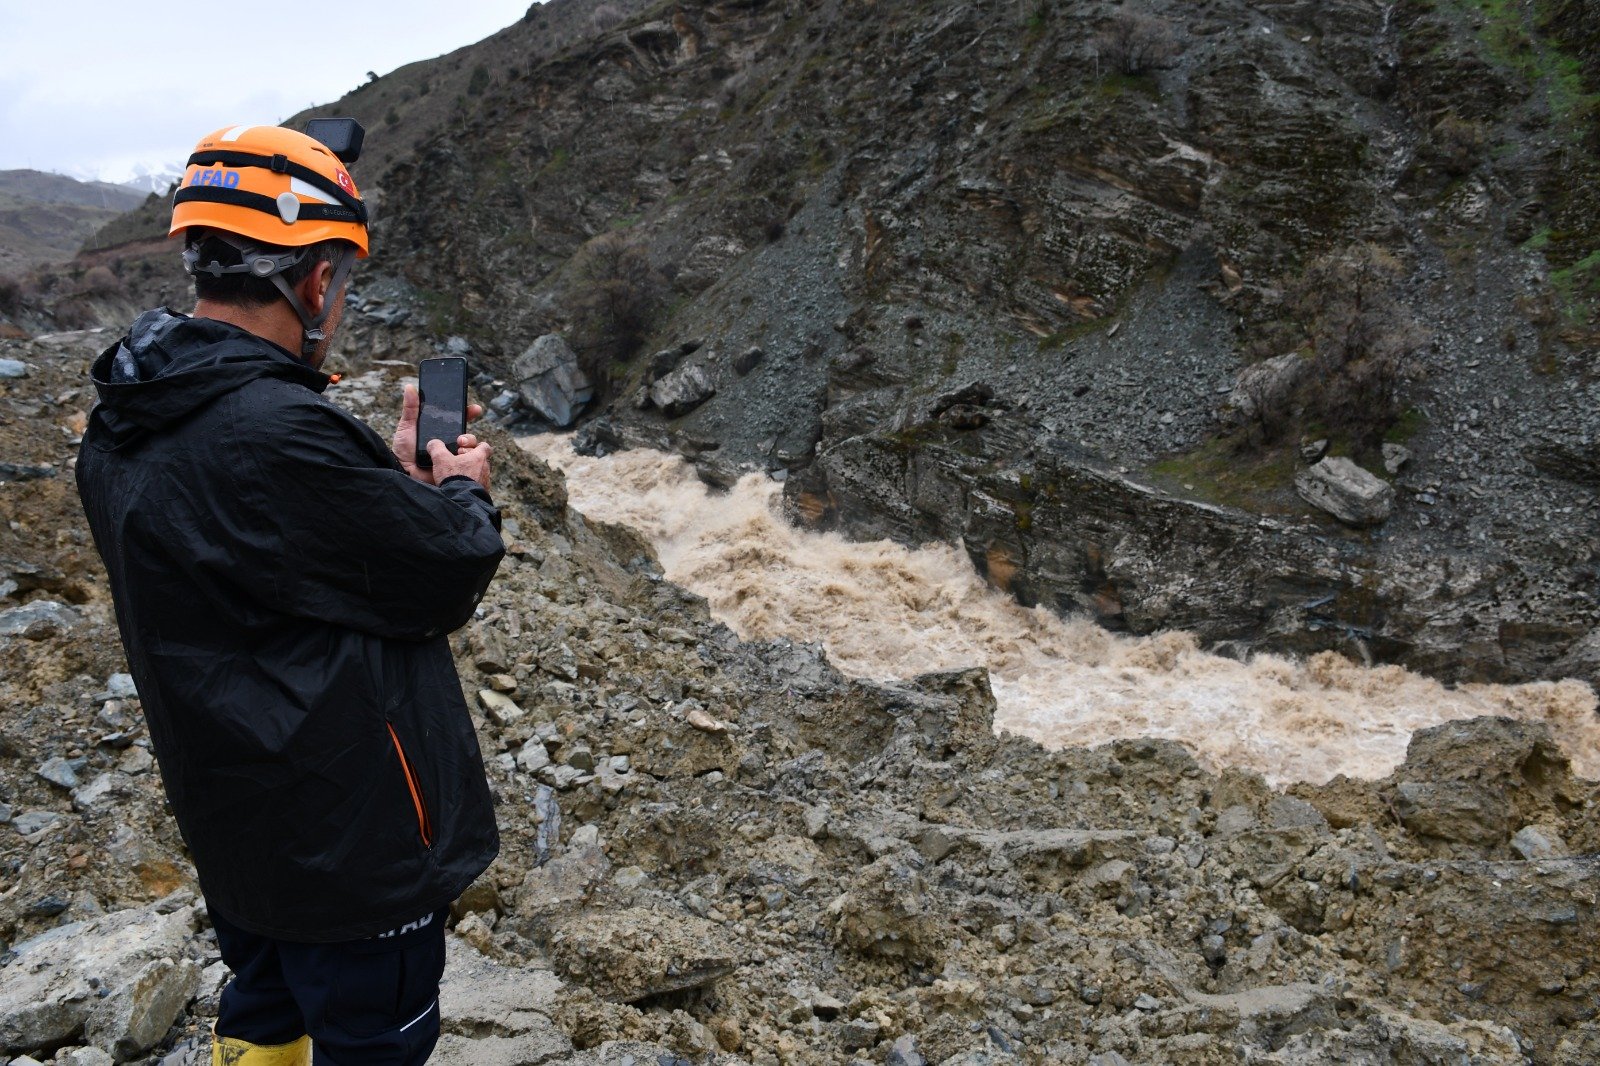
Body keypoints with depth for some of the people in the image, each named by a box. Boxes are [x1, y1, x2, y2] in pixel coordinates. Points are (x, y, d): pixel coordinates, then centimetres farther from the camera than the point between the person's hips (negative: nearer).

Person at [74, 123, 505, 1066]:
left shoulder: (122, 430, -1)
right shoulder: (276, 438, -32)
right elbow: (448, 579, -21)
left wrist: (399, 477, 4)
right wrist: (463, 493, -2)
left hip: (233, 817, 9)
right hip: (352, 836, -9)